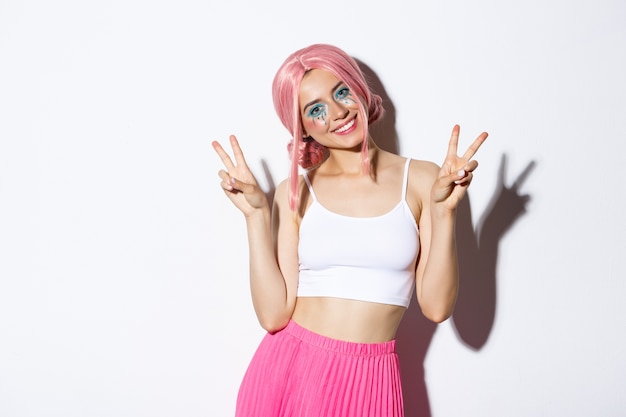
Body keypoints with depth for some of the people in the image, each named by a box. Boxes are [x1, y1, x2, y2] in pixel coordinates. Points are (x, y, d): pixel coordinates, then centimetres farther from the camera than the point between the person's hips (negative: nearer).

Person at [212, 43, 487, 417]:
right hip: (288, 369, 1)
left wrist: (443, 210, -14)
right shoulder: (294, 193, 0)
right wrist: (256, 215, -10)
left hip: (369, 381, -1)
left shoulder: (422, 180, -2)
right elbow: (274, 314, -7)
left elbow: (436, 307, -7)